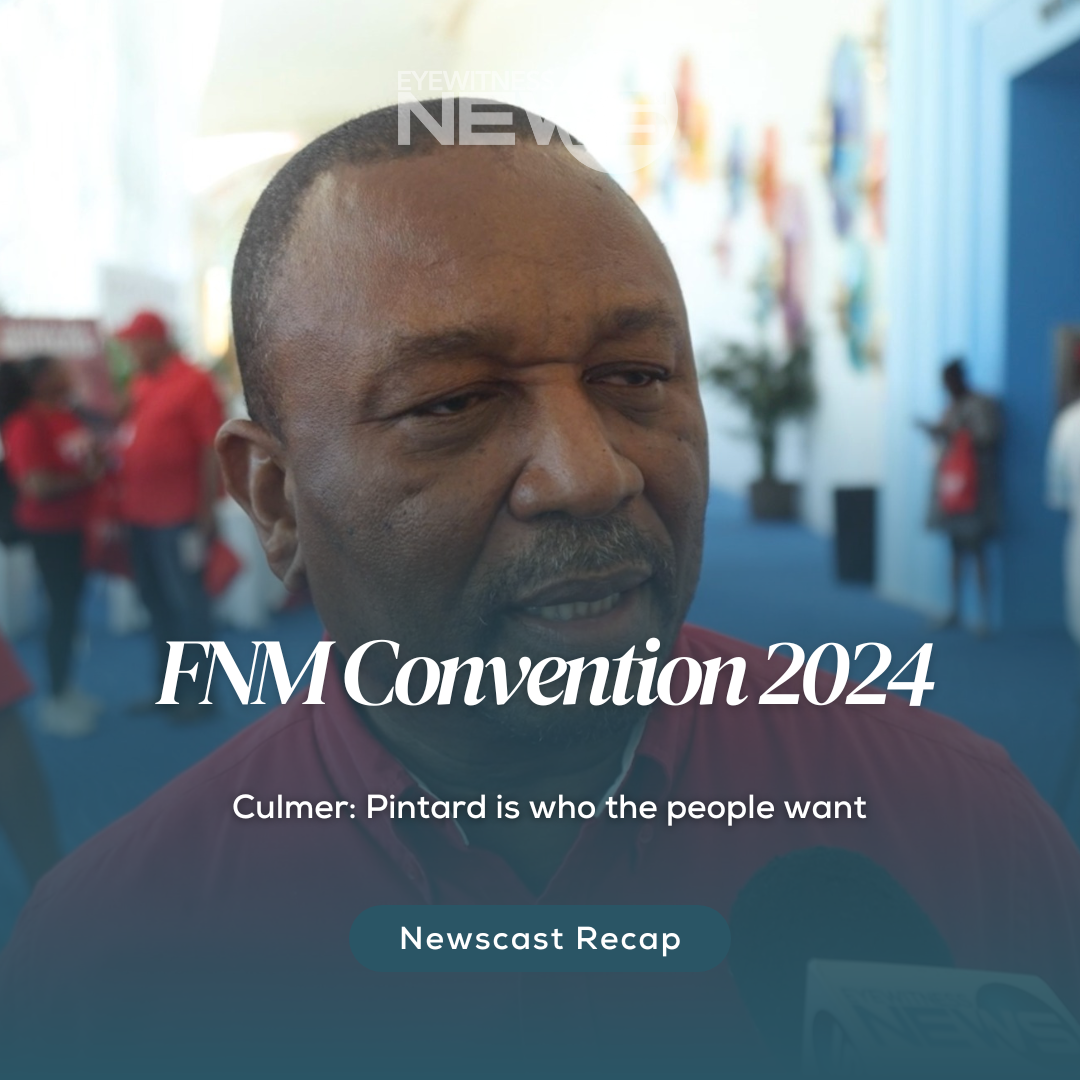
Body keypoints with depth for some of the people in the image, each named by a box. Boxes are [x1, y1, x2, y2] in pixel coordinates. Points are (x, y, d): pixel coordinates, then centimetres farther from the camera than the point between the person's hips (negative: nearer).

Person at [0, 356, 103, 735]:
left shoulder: (68, 414, 6)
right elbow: (39, 487, -26)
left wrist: (102, 459, 1)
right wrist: (87, 477, -16)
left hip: (77, 525, 8)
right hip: (50, 530, -8)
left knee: (72, 604, 15)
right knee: (61, 609, -2)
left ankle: (67, 686, 29)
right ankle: (56, 700, 10)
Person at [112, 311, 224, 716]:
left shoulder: (193, 383, -9)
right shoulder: (139, 384, 12)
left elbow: (211, 452, -12)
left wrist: (205, 516, -15)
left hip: (178, 516, -7)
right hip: (140, 514, 7)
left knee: (185, 601, 2)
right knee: (155, 602, 14)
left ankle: (199, 692, 13)